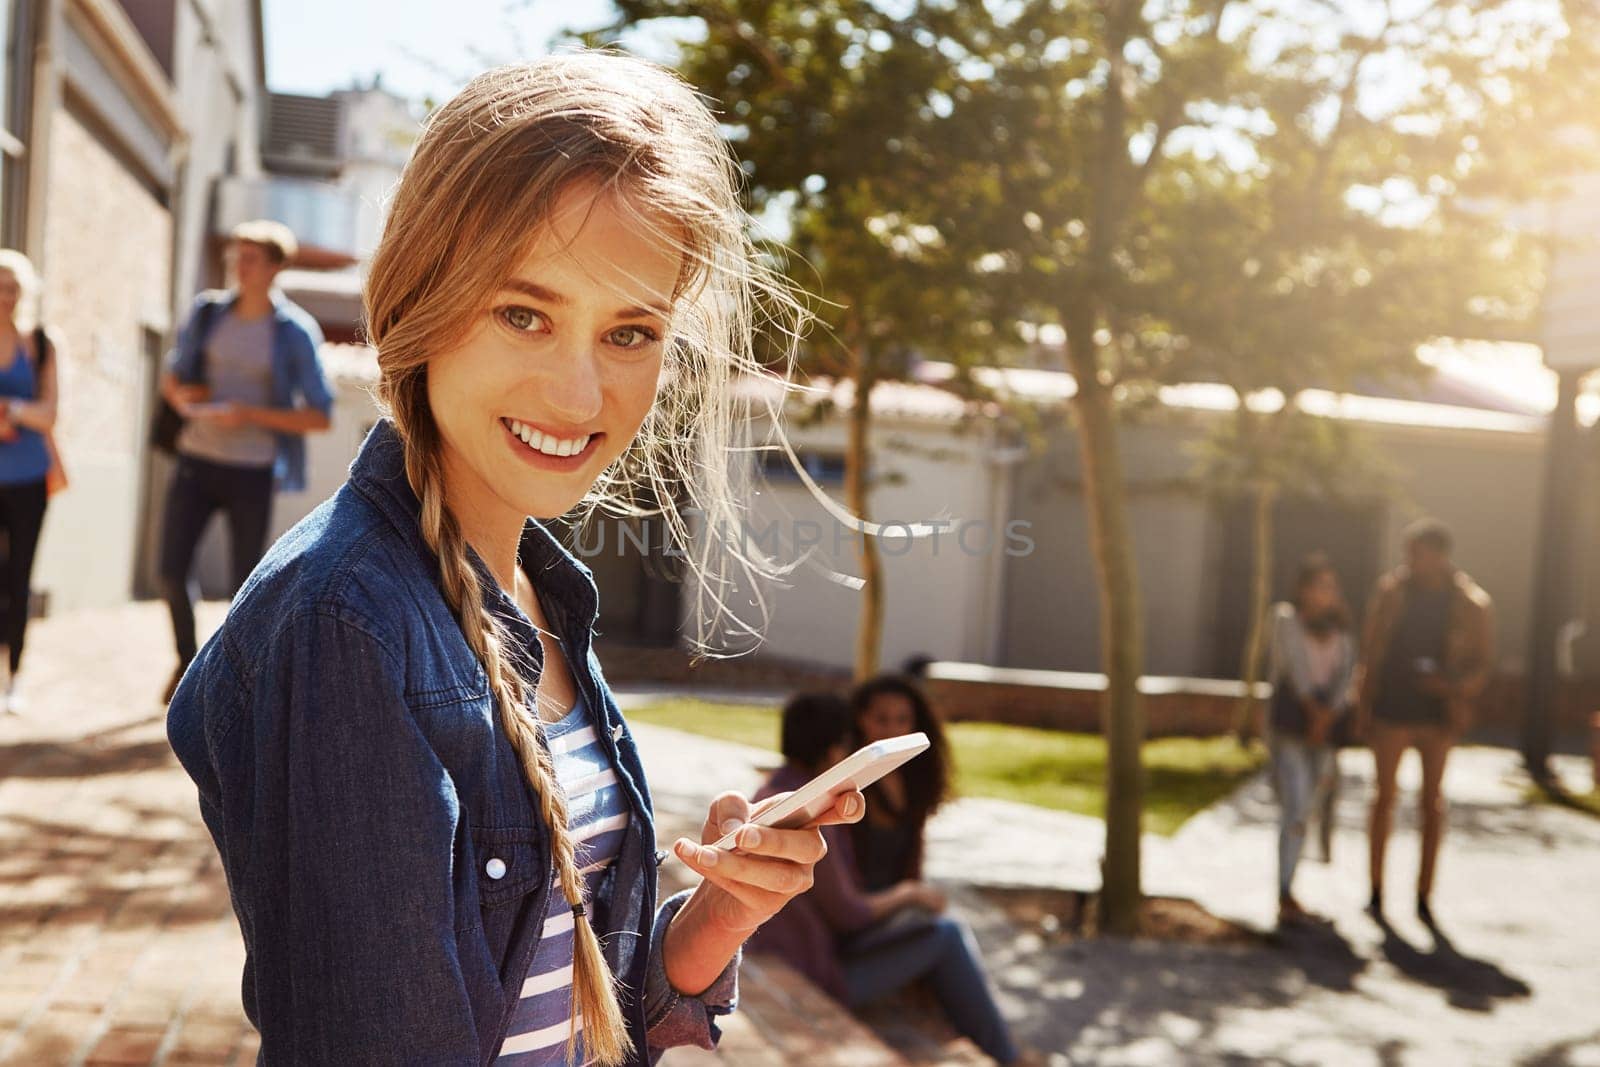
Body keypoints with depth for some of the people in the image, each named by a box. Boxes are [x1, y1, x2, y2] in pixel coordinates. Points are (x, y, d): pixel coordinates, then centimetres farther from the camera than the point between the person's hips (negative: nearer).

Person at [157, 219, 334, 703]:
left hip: (252, 472, -3)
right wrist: (183, 397, -9)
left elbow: (320, 416, -9)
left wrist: (251, 414, -19)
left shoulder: (294, 331, -7)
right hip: (197, 460, 3)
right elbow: (172, 378, 15)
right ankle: (186, 659, 25)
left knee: (247, 581, 3)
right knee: (172, 568, 0)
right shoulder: (207, 311, 4)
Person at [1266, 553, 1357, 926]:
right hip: (1288, 730, -5)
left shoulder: (1340, 630, 12)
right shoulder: (1285, 620, -1)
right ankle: (1286, 899, -14)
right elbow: (1298, 668, -11)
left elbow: (1347, 675, 0)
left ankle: (1286, 895, 19)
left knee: (1304, 813, 9)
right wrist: (1314, 708, -18)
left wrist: (1329, 714, -15)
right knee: (1295, 812, -14)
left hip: (1325, 733, 5)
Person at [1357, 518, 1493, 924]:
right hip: (1392, 708, 0)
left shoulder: (1470, 601, -4)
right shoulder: (1392, 590, -1)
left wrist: (1458, 690, -18)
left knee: (1432, 802, 4)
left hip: (1439, 712, 0)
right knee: (1385, 796, 3)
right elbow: (1370, 651, 3)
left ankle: (1423, 896, 12)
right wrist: (1364, 707, 0)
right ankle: (1376, 892, 13)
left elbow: (1484, 660, 2)